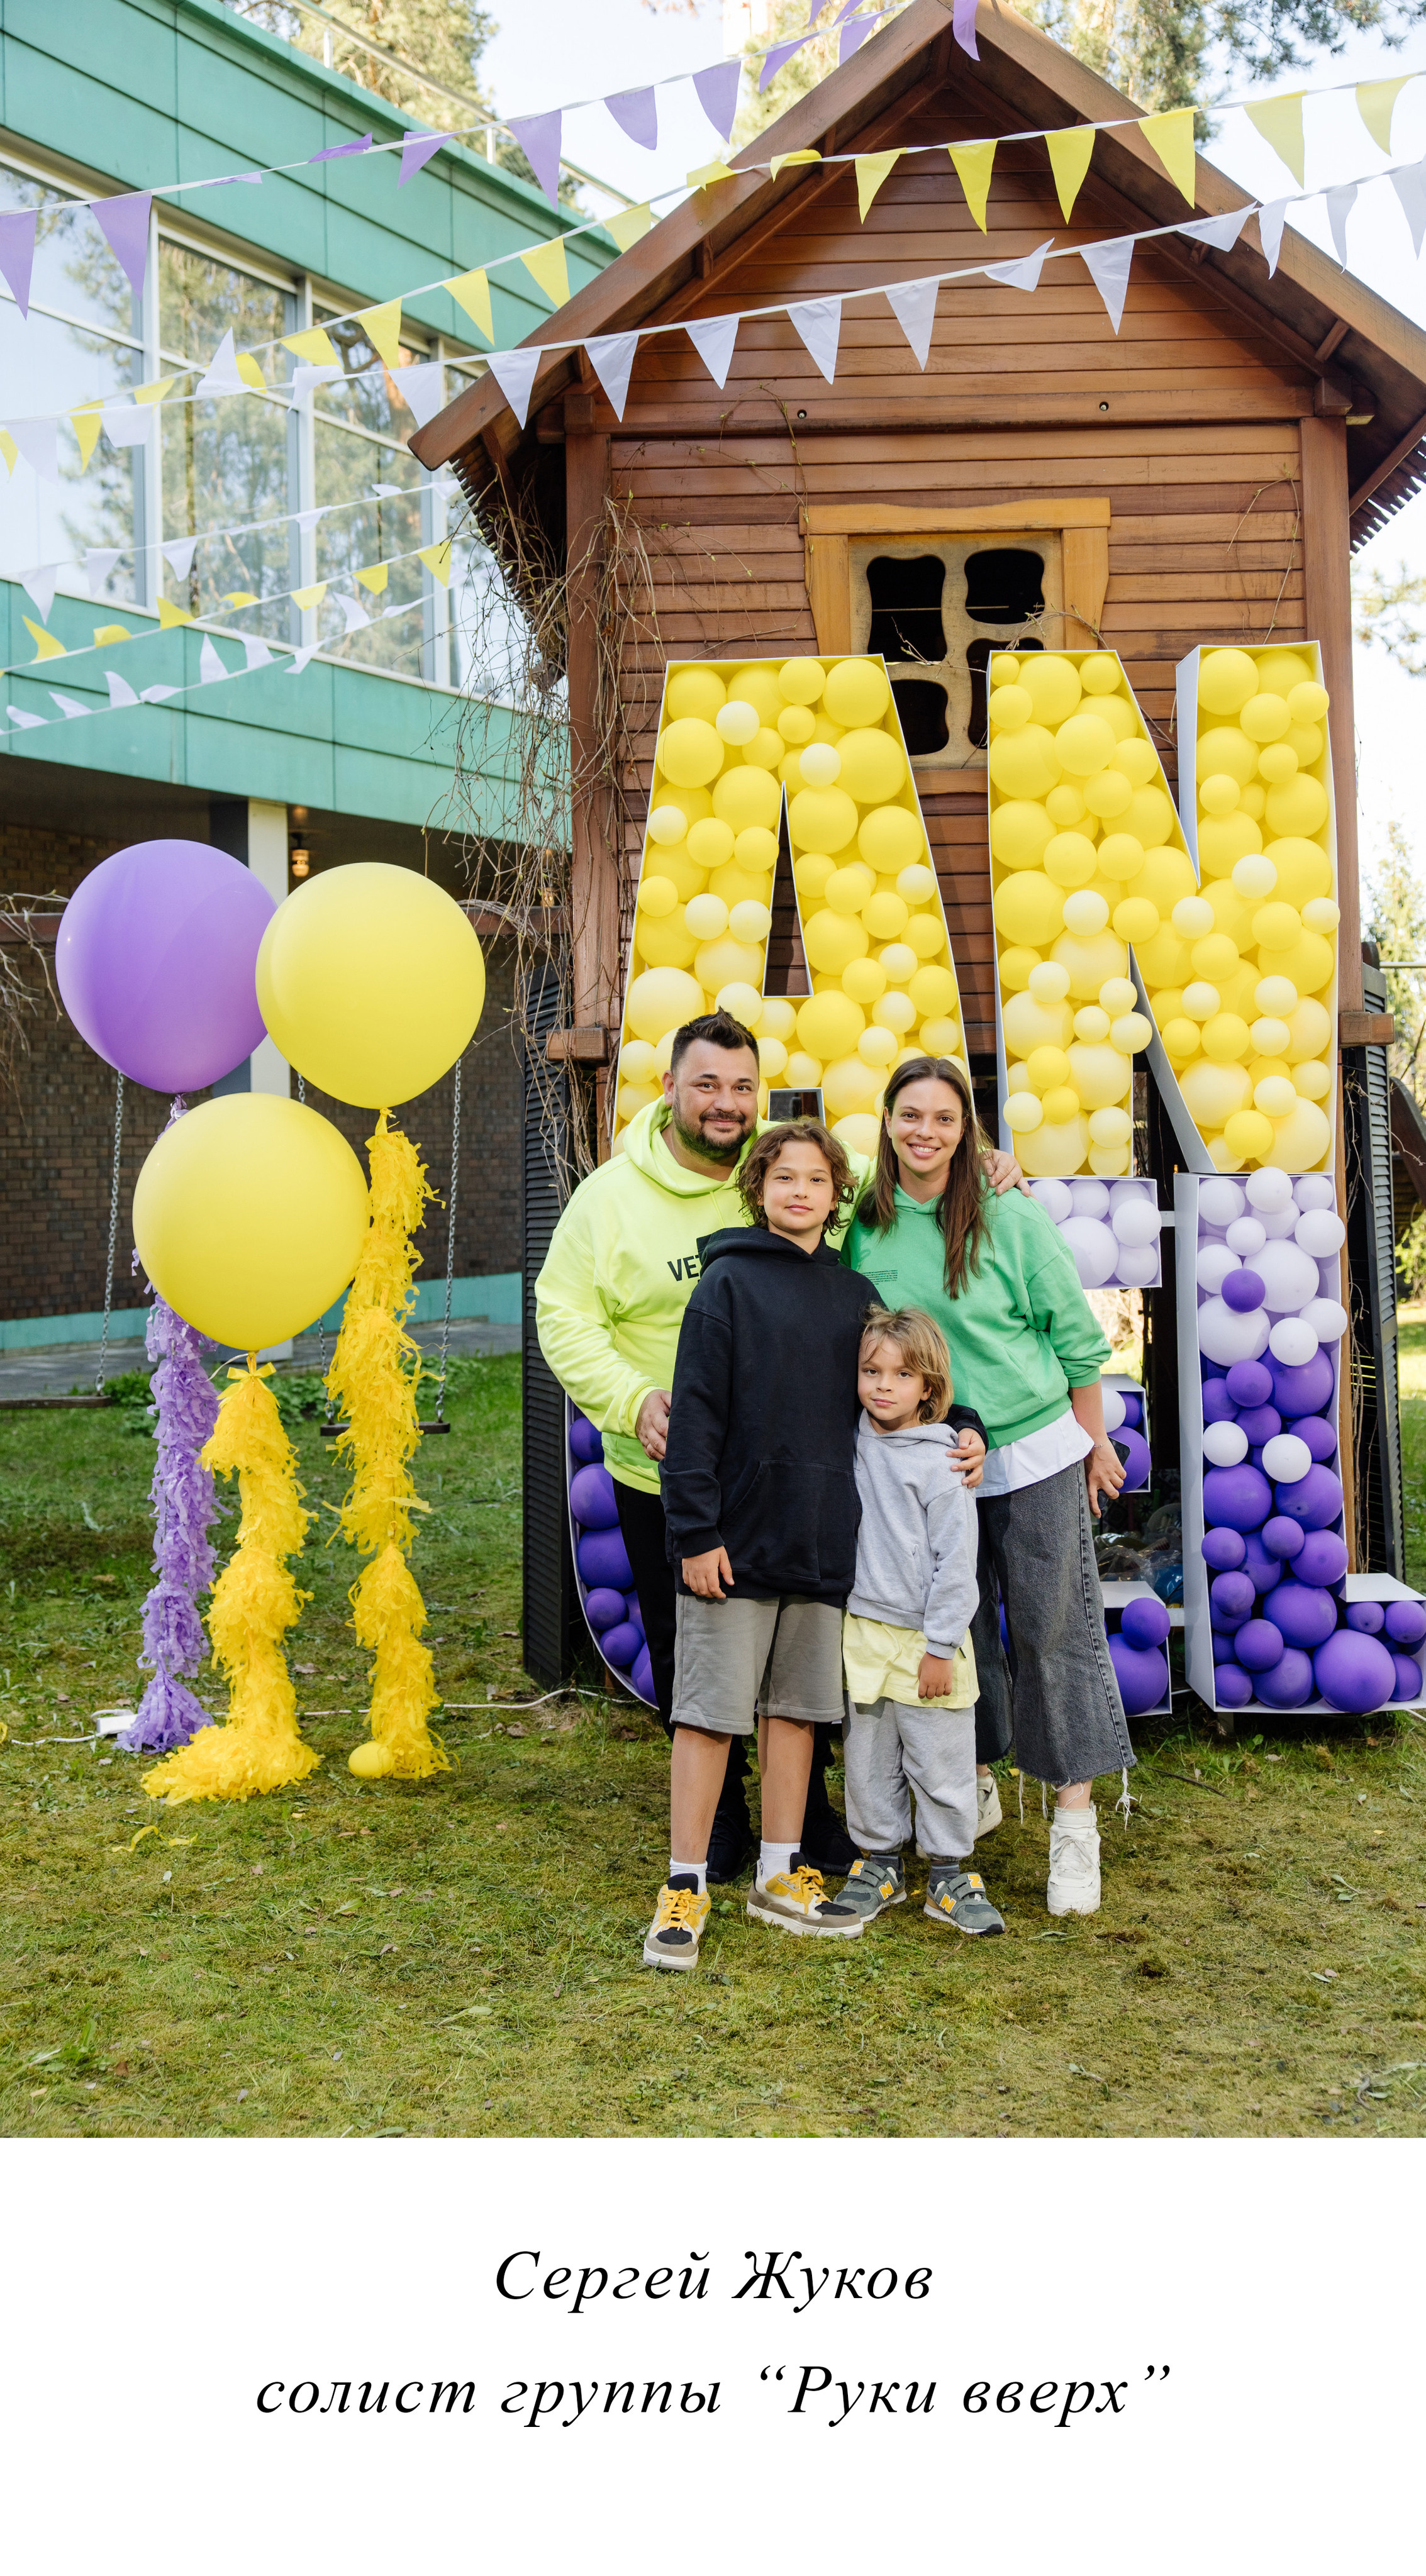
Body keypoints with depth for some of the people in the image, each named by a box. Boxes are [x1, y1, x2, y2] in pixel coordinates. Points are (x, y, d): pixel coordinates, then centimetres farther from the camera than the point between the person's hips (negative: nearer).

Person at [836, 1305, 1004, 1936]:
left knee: (940, 1764, 5)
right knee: (868, 1762, 13)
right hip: (862, 1630, 5)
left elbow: (955, 1564, -11)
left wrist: (941, 1647, -12)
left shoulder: (941, 1465, -11)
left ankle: (950, 1874, 19)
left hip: (926, 1639, -5)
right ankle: (880, 1864, 27)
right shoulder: (852, 1441, 3)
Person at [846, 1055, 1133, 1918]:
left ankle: (1076, 1821, 11)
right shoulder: (863, 1228, 0)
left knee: (1056, 1627, 1)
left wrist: (1095, 1441, 1)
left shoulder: (1013, 1219, -9)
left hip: (1036, 1452, -3)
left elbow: (1076, 1335, -2)